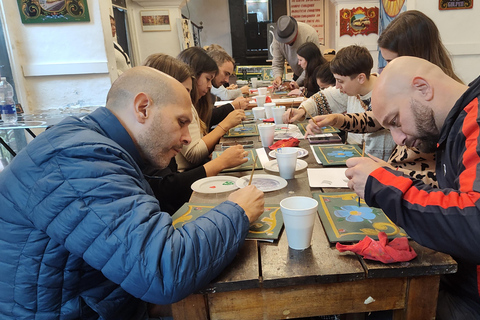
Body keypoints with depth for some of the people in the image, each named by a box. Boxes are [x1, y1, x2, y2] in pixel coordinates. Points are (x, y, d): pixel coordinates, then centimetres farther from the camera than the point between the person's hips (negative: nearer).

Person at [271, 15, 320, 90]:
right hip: (297, 75, 4)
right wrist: (277, 77, -33)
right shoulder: (277, 37, -15)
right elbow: (277, 64, -12)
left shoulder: (310, 35, -29)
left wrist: (298, 83, -33)